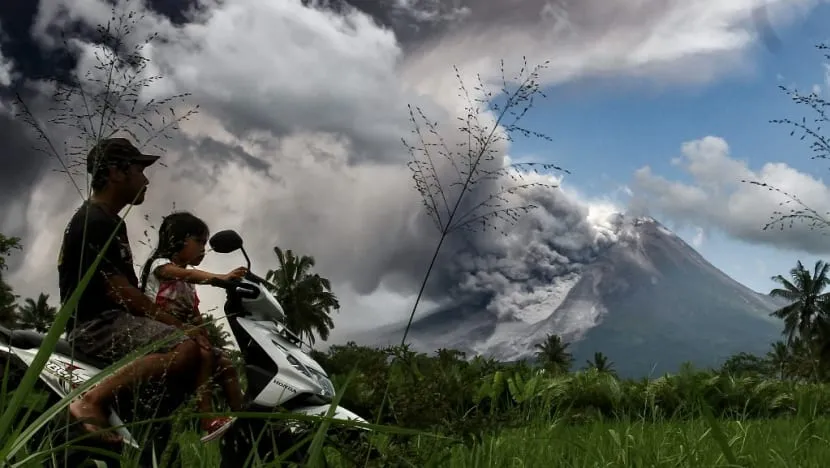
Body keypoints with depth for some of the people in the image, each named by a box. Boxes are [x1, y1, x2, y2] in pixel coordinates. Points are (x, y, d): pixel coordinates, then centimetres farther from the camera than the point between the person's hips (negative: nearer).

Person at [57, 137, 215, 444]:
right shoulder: (94, 221, -13)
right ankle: (92, 400, -26)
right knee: (188, 348, -30)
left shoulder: (111, 222, 19)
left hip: (115, 319, 11)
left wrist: (179, 322, 10)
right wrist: (178, 325, -18)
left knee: (204, 343, 10)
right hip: (97, 323, -11)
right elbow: (118, 291, -19)